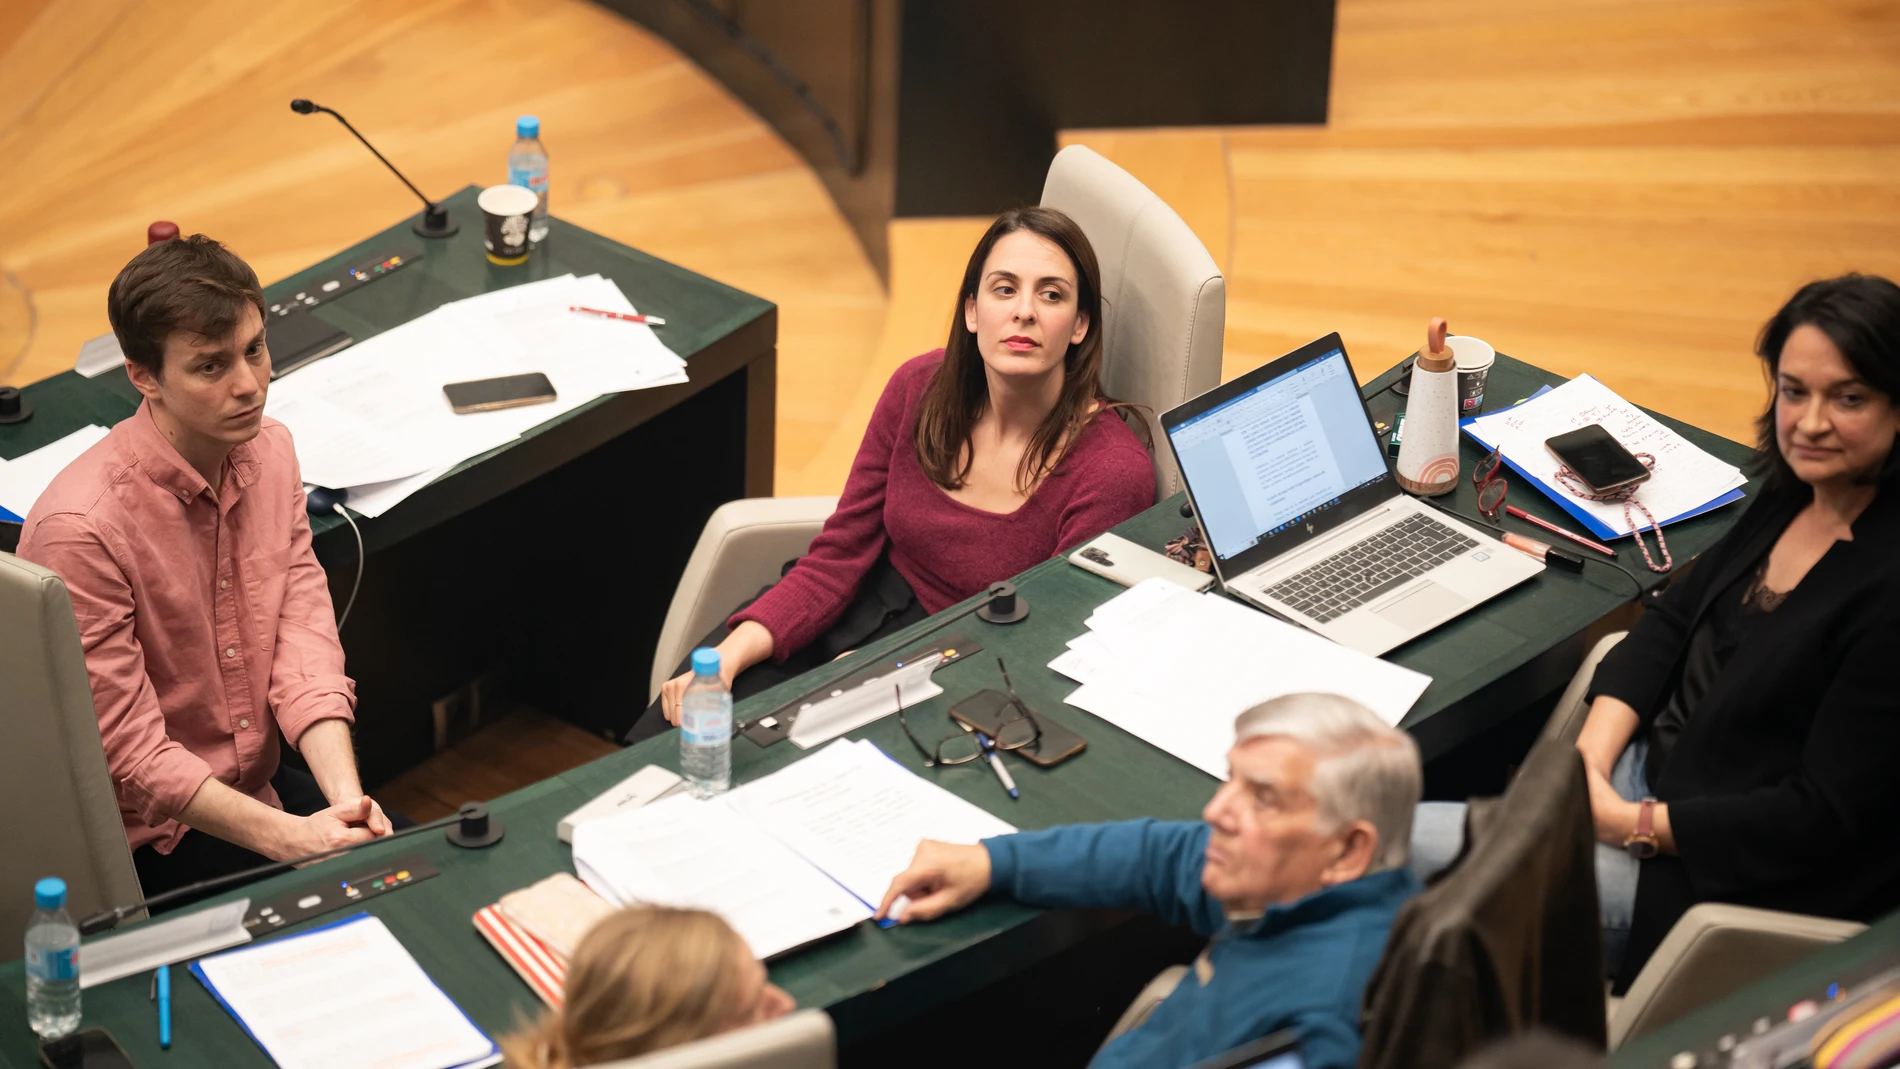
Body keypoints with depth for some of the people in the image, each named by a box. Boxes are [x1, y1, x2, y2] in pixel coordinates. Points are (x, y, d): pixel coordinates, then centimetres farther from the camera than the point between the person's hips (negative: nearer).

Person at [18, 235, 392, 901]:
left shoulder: (270, 452, -1)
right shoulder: (79, 529, -25)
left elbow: (304, 643, -4)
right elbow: (129, 752, -21)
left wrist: (345, 796, -20)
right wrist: (290, 837, -26)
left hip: (263, 786, 7)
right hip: (151, 838, -7)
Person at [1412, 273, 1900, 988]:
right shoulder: (1791, 494, 2)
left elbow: (1822, 819, -23)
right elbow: (1674, 617, 10)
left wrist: (1630, 824, -18)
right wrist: (1591, 756, -6)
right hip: (1659, 768, 8)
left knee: (1410, 849, -12)